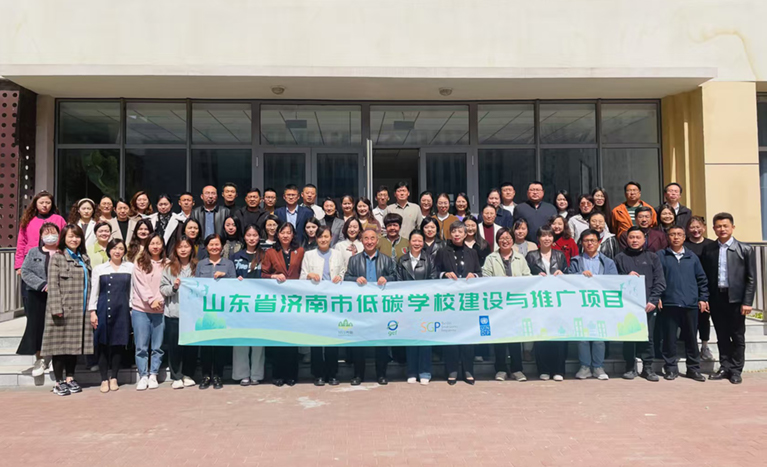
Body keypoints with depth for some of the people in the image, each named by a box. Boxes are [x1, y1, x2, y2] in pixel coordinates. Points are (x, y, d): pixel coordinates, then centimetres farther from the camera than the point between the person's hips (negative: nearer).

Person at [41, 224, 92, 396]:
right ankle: (58, 382, 8)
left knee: (75, 344, 10)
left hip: (80, 310, 6)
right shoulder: (57, 257, -2)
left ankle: (70, 379, 20)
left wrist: (90, 308, 8)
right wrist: (57, 308, -17)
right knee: (60, 344, -1)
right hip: (63, 309, -5)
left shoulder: (84, 258, 16)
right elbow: (53, 284, -9)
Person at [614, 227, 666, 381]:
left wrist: (653, 300, -8)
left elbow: (660, 282, 3)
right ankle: (630, 367, 13)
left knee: (648, 337, 4)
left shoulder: (652, 257, 9)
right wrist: (626, 277, -14)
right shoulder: (620, 258, 7)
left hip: (648, 304, 1)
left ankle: (647, 367, 15)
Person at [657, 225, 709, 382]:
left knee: (691, 338, 8)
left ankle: (693, 368, 18)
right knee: (669, 338, 2)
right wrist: (657, 297, -8)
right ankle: (671, 368, 11)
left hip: (691, 304, 2)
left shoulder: (692, 257, 11)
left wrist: (703, 298, 7)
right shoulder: (661, 256, 3)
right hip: (669, 303, -2)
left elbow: (702, 279, 13)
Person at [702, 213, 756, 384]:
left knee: (737, 336, 6)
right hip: (716, 298, 2)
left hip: (736, 298, -2)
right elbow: (705, 276, 6)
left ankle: (736, 371, 15)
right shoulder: (708, 250, 5)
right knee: (722, 336, 10)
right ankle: (725, 368, 19)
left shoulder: (745, 249, 0)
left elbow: (751, 278, -3)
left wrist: (747, 301, -9)